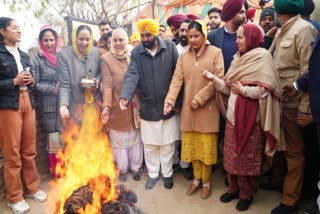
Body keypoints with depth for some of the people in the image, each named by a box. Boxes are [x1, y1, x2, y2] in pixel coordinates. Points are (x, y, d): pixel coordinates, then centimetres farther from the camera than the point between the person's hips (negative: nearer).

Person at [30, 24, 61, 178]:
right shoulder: (37, 59, -1)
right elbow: (34, 85, -5)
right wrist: (52, 89, -15)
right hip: (49, 106, -3)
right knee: (54, 140, 4)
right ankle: (57, 171, 21)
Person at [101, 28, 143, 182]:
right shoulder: (106, 59, -7)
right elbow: (107, 85, -13)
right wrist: (106, 106, -22)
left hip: (135, 105, 3)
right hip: (117, 107, -2)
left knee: (135, 137, 14)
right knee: (119, 139, 11)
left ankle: (135, 167, 32)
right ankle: (122, 169, 31)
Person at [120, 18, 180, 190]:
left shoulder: (170, 47, -5)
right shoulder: (136, 53, -2)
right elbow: (131, 76, -13)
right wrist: (125, 95, -31)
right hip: (148, 107, 1)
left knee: (168, 144, 13)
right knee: (149, 144, 14)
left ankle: (167, 173, 34)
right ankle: (153, 174, 35)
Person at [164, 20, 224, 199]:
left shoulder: (215, 52, -3)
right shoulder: (183, 56, 7)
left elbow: (218, 80, -10)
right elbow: (177, 80, -2)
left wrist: (199, 98, -16)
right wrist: (169, 101, -16)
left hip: (208, 108, -3)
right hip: (189, 109, 3)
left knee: (207, 146, 6)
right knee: (192, 145, 12)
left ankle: (207, 182, 26)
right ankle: (197, 179, 31)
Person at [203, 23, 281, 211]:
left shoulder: (262, 57, -7)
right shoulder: (238, 58, 13)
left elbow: (266, 90, -17)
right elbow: (229, 89, 8)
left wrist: (243, 90, -15)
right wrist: (214, 79, -4)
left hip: (250, 118, -6)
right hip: (233, 115, 7)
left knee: (247, 158, 6)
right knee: (232, 155, 13)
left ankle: (247, 194, 24)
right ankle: (233, 188, 30)